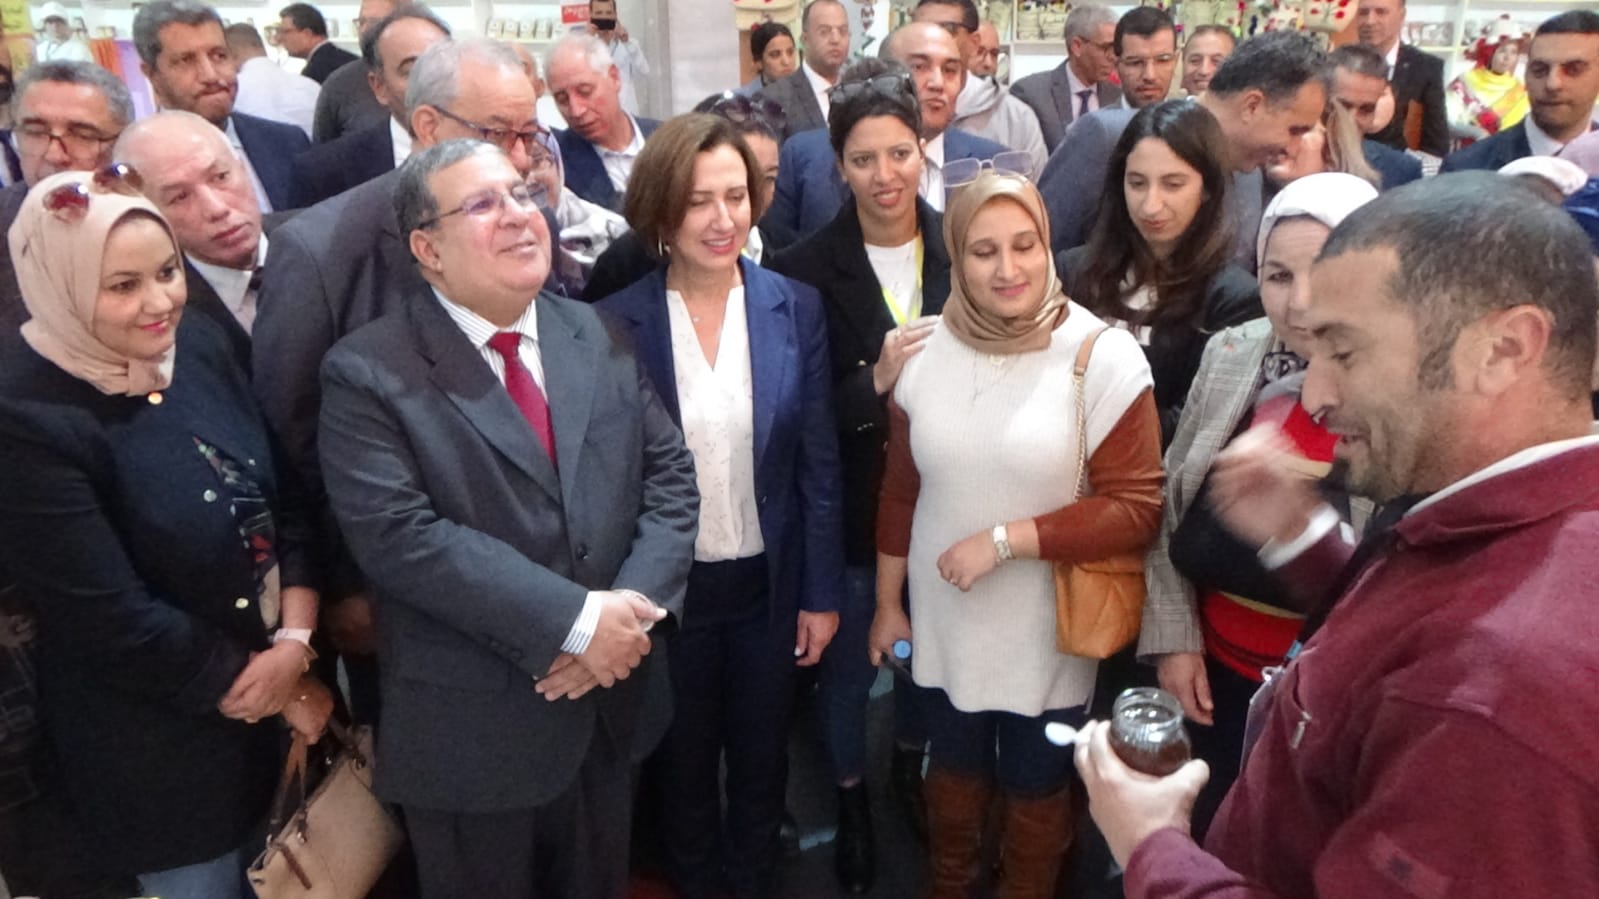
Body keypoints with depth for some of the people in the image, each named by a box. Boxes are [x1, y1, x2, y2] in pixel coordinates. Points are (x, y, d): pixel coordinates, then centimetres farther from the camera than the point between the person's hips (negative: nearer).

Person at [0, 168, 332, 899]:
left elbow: (284, 500, 0)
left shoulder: (198, 346, -5)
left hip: (279, 696, 6)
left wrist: (296, 640, -13)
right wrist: (260, 684, -12)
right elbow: (112, 622, -22)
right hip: (160, 744, -5)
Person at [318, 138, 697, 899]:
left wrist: (633, 608, -15)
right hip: (473, 733, -4)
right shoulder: (369, 373, -12)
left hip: (613, 705, 5)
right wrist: (576, 619, -24)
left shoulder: (597, 337, 4)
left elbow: (670, 476, 1)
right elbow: (399, 534, -22)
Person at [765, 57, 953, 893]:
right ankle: (851, 799, 44)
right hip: (853, 509, -2)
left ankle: (910, 765, 53)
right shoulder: (804, 270, -14)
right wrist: (875, 381, -28)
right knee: (849, 664, 17)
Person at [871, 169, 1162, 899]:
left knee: (1035, 786, 20)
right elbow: (900, 490, 4)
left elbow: (1137, 508, -19)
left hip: (1048, 632, -3)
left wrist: (1004, 540, -21)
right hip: (944, 622, 3)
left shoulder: (1104, 356, -17)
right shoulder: (927, 350, -5)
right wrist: (888, 602, 10)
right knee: (953, 768, 25)